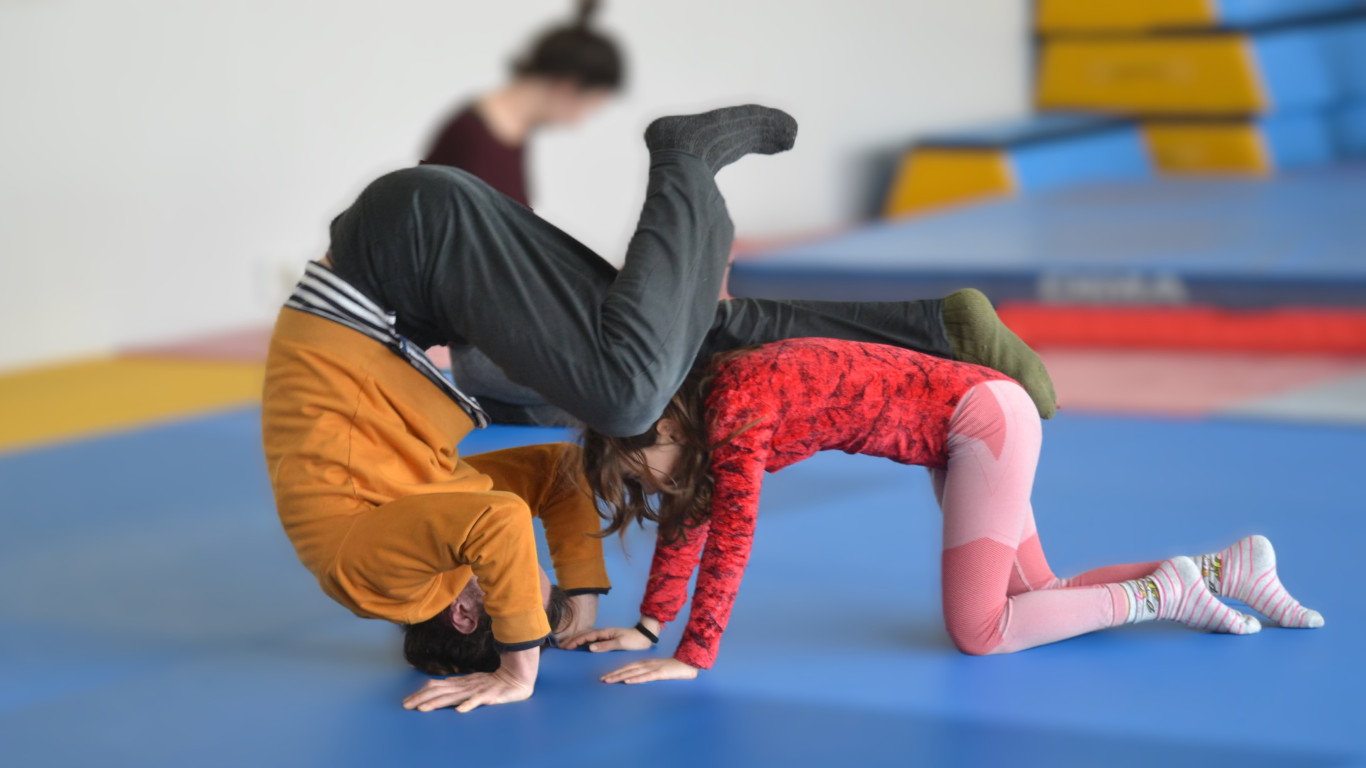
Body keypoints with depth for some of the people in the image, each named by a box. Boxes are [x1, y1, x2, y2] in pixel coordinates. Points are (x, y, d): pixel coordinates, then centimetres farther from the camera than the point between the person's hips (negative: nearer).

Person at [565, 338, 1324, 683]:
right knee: (1031, 603, 13)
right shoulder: (705, 407, 5)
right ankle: (1227, 568, 17)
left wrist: (693, 658, -24)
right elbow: (688, 520, 12)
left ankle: (1162, 594, -1)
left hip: (987, 415, -10)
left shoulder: (733, 408, -21)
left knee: (977, 632, -10)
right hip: (958, 432, 10)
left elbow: (729, 536, -25)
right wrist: (648, 626, 6)